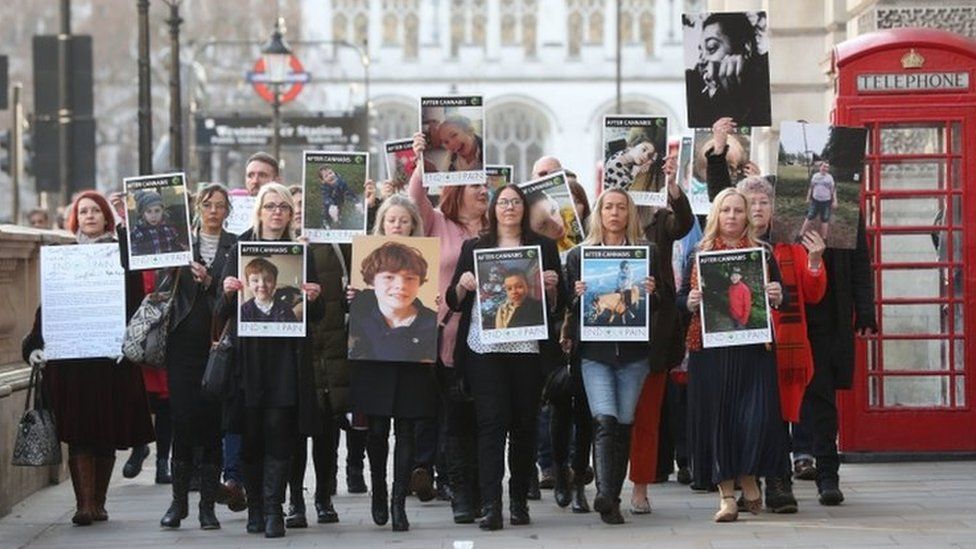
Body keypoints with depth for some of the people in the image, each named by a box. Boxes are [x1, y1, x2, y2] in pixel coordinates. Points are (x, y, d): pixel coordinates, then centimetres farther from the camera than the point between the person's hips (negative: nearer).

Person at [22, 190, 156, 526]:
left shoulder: (122, 254, 6)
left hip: (111, 356, -1)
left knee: (107, 432, 3)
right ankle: (85, 503, -9)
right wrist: (35, 344, 1)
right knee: (78, 432, -6)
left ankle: (98, 502, 12)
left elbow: (134, 301, 1)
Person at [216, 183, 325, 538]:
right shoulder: (240, 251, 8)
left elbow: (317, 315, 11)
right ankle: (255, 508, 8)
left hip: (287, 354, 0)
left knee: (278, 429, -8)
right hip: (250, 352, 0)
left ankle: (272, 509, -7)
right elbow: (223, 314, 6)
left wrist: (313, 297, -10)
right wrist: (228, 292, -14)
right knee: (252, 432, -1)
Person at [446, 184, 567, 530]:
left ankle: (519, 500, 15)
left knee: (525, 423, 4)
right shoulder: (474, 248, 13)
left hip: (528, 347, 1)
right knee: (491, 422, -9)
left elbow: (557, 306, 12)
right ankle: (490, 505, -13)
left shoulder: (544, 247, 13)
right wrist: (463, 285, -9)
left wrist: (552, 287, -8)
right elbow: (453, 302, 11)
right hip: (484, 346, -1)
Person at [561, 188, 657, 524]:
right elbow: (568, 305, 11)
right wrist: (577, 295, -10)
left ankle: (612, 497, 10)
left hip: (634, 351, 1)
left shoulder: (647, 252, 10)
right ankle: (605, 494, -27)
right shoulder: (579, 255, 10)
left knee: (624, 424, 2)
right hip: (595, 350, -1)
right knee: (605, 420, -17)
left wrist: (652, 292, -11)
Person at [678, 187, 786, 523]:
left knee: (756, 416, -10)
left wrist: (776, 297, -10)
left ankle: (748, 480, 12)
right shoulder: (699, 253, 9)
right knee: (716, 417, 0)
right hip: (710, 347, 0)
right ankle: (727, 495, 7)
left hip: (753, 347, 0)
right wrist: (691, 302, -13)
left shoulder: (762, 253, 10)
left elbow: (780, 299, 12)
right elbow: (681, 298, 9)